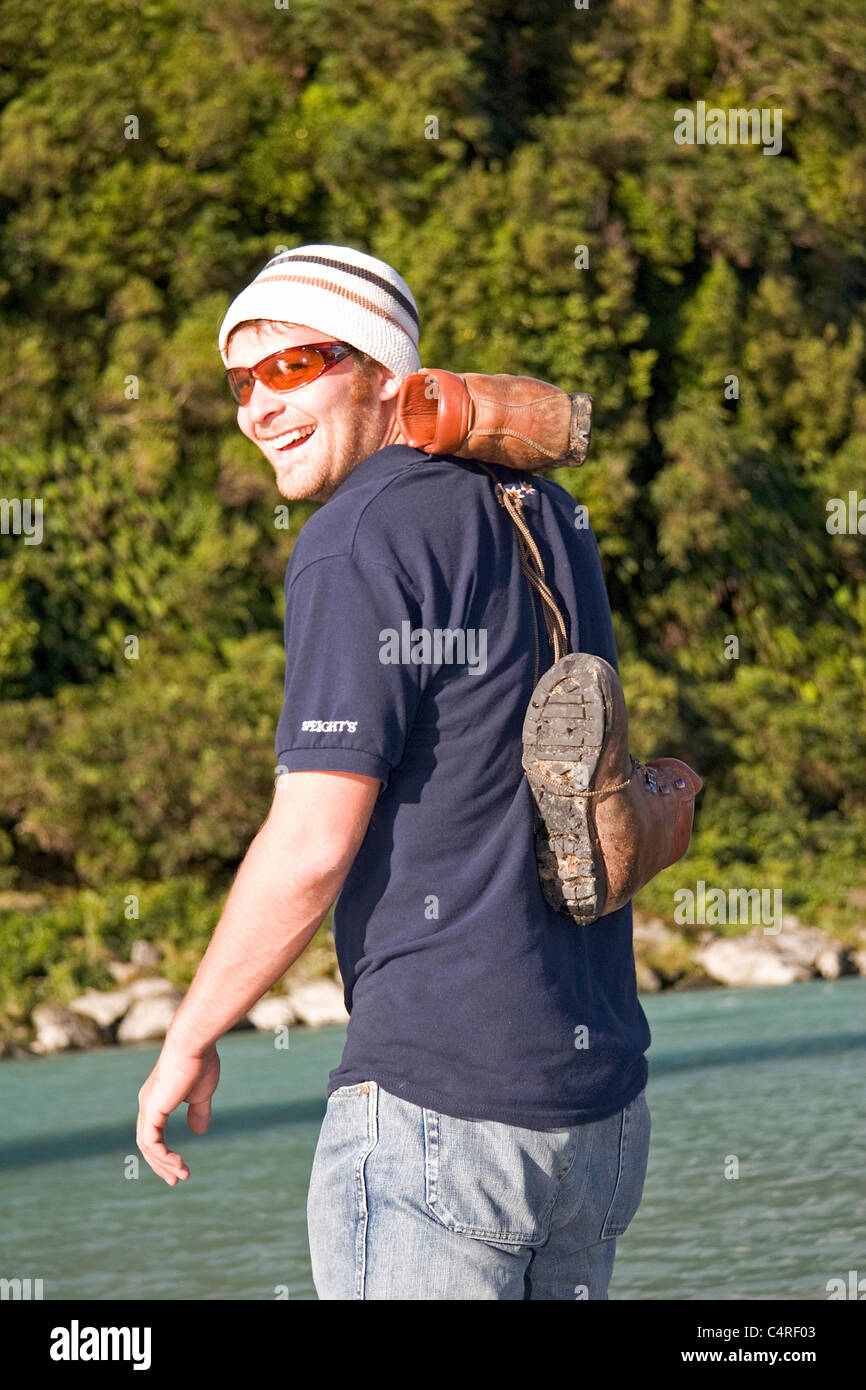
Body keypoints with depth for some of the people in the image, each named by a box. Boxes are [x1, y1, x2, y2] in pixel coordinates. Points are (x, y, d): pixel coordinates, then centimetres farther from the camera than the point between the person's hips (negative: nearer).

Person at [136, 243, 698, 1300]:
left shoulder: (359, 540, -10)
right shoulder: (547, 518, 12)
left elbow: (311, 848, -14)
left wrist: (187, 1043, -1)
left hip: (436, 1103, -8)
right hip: (602, 1094, 8)